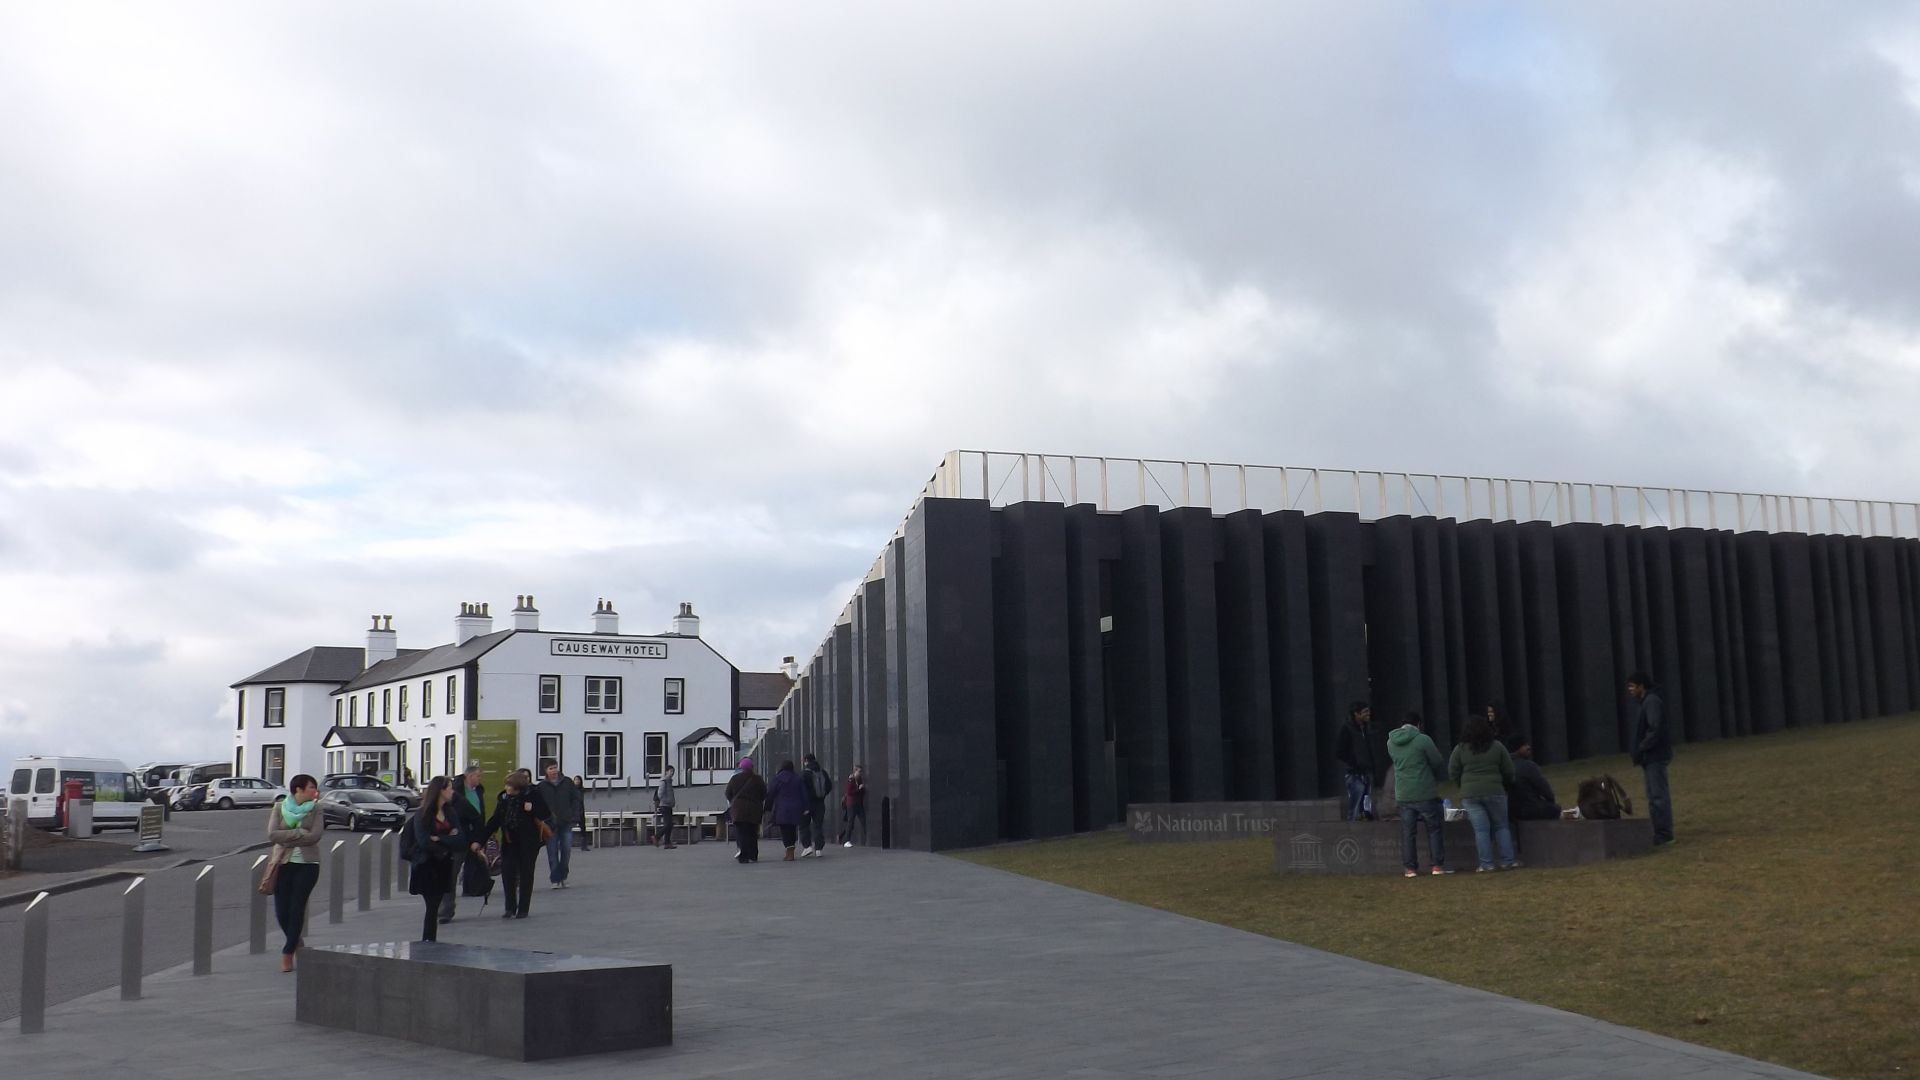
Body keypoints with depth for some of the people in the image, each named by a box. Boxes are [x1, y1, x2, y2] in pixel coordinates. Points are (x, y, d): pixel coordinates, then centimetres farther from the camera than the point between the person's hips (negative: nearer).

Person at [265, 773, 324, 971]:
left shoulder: (315, 810, 3)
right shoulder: (279, 809, 4)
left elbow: (315, 836, -10)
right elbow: (272, 834, -9)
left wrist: (287, 839, -11)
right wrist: (299, 833, -14)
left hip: (307, 864, -1)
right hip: (283, 863, 1)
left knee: (297, 908, -6)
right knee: (281, 910, 1)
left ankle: (288, 952, 1)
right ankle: (295, 942, 27)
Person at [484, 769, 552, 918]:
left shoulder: (532, 795, -10)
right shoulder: (504, 798, 2)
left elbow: (546, 815, -8)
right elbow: (495, 820, 8)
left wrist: (532, 808, -25)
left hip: (528, 841, -3)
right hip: (509, 840, 4)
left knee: (525, 873, 3)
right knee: (507, 872, -5)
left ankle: (523, 909, 12)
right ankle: (510, 907, 6)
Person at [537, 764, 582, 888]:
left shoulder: (567, 783, 5)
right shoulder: (542, 786, 1)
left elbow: (576, 800, 6)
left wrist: (574, 817, -2)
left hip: (567, 823, 1)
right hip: (550, 825, -1)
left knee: (566, 851, 0)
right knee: (553, 853, -1)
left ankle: (562, 877, 16)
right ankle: (555, 879, 5)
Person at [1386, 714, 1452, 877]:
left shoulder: (1391, 742, 4)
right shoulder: (1423, 740, -12)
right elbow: (1439, 763, -5)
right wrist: (1435, 778, 14)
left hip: (1403, 794, 4)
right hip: (1425, 793, -4)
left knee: (1407, 831, 8)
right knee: (1435, 828, 7)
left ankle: (1410, 867, 8)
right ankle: (1438, 865, 6)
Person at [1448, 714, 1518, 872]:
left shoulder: (1460, 749, 1)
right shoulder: (1497, 746, 2)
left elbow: (1452, 773, 5)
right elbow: (1509, 772, 7)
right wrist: (1503, 785, 25)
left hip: (1470, 794, 0)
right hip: (1494, 792, 0)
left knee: (1481, 829, 1)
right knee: (1501, 826, 11)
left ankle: (1486, 864, 1)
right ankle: (1508, 861, 9)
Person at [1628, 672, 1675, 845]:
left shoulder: (1652, 702, -14)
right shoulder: (1645, 702, 17)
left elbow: (1655, 730, -23)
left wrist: (1641, 749, -16)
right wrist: (1638, 752, 11)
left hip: (1655, 757, -10)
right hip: (1651, 757, 10)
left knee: (1658, 795, -8)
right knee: (1655, 796, 13)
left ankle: (1663, 833, -6)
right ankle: (1661, 832, 17)